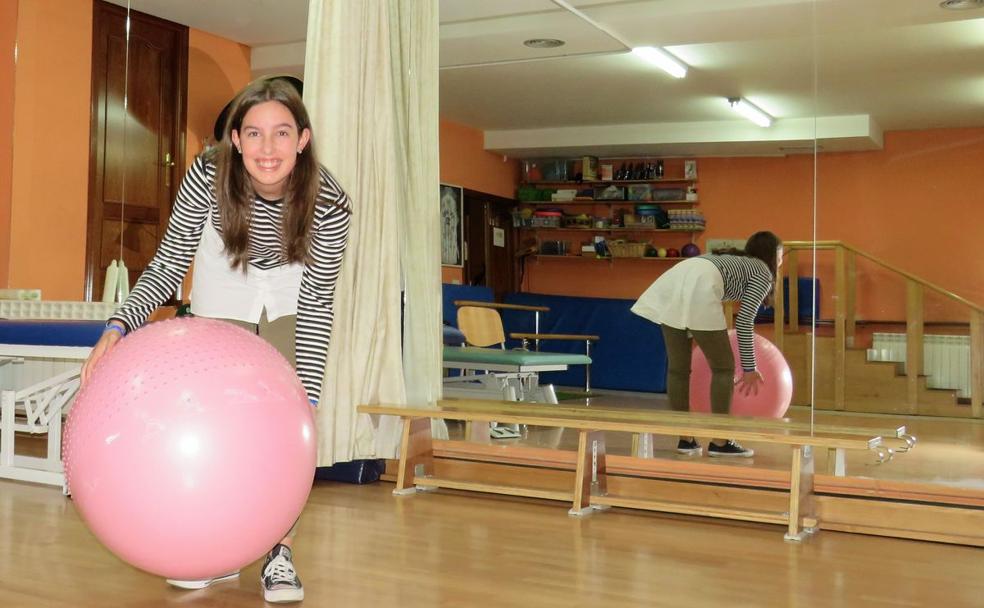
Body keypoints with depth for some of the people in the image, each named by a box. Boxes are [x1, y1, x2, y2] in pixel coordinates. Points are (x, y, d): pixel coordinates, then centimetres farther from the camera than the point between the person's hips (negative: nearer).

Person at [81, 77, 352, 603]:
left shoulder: (329, 204, -32)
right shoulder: (208, 176, -32)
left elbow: (316, 304, -24)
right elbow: (169, 264, -22)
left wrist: (307, 398, -27)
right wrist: (119, 326, -36)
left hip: (291, 298, -1)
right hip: (222, 296, 1)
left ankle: (279, 551, 0)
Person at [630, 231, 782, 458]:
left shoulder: (732, 259, 37)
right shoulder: (763, 273, 15)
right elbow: (745, 320, 4)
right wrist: (749, 368, 9)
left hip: (671, 285, 8)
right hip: (697, 290, -7)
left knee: (678, 367, 12)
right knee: (723, 367, 5)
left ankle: (685, 438, 17)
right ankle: (719, 442, 6)